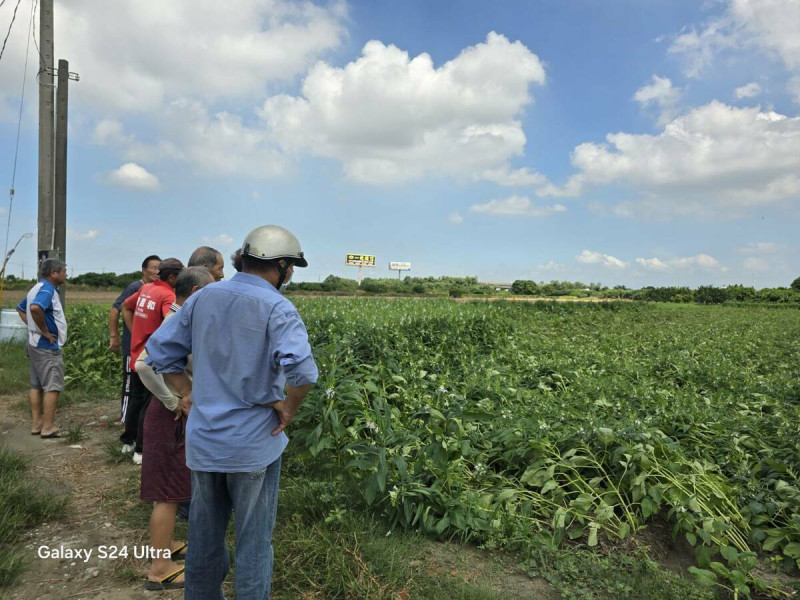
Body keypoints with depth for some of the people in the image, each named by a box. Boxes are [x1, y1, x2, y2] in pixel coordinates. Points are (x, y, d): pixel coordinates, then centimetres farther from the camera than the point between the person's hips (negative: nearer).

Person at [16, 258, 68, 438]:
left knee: (36, 386, 13)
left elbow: (20, 308, 27)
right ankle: (48, 427, -2)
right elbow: (35, 308, -37)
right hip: (48, 347, -10)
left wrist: (33, 326, 16)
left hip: (35, 345, 10)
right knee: (52, 387, -5)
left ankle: (36, 424, 20)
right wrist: (45, 331, -23)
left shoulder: (37, 288, 13)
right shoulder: (47, 289, -18)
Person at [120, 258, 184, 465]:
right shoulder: (168, 295, -18)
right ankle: (141, 450, 11)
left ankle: (128, 440, 35)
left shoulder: (146, 288, 6)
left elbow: (125, 307, 19)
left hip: (137, 354, 8)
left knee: (136, 398, 22)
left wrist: (134, 333, 15)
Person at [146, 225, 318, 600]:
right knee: (254, 541, 11)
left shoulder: (203, 297, 3)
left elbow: (159, 350, 8)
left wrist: (188, 393, 9)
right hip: (254, 442, -5)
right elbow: (302, 370, -31)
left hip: (203, 439, 6)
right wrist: (289, 407, -14)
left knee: (204, 535, 20)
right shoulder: (276, 307, -16)